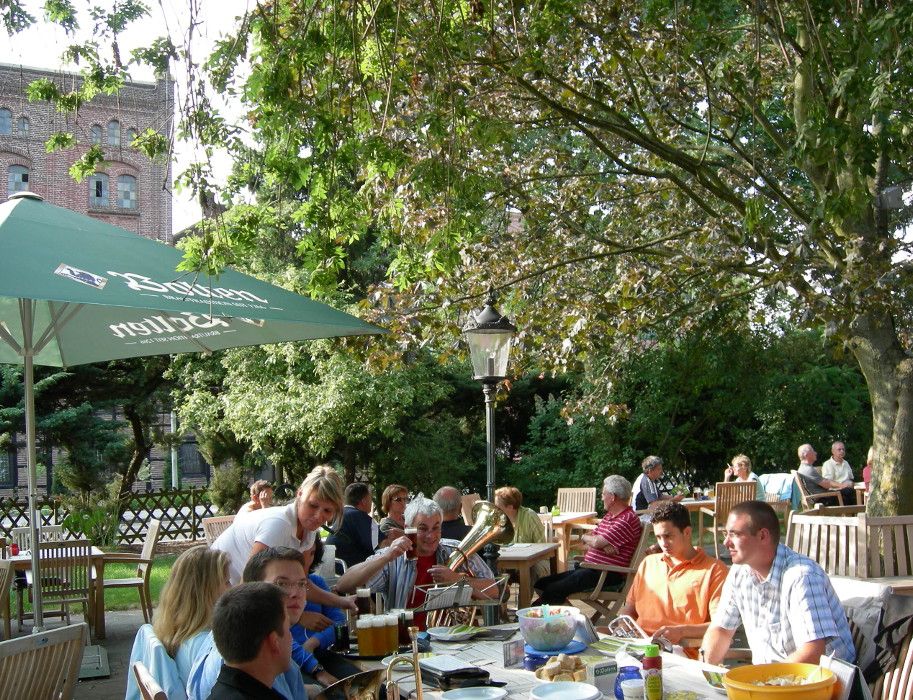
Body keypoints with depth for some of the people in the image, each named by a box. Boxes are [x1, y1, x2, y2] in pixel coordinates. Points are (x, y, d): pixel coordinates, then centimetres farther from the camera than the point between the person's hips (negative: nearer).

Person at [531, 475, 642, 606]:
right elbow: (590, 539, 15)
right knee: (541, 583, 0)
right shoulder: (609, 515, 19)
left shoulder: (627, 520, -14)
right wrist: (603, 546, -9)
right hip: (589, 568, 10)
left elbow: (596, 542, -20)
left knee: (553, 591, -24)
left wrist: (585, 537, 4)